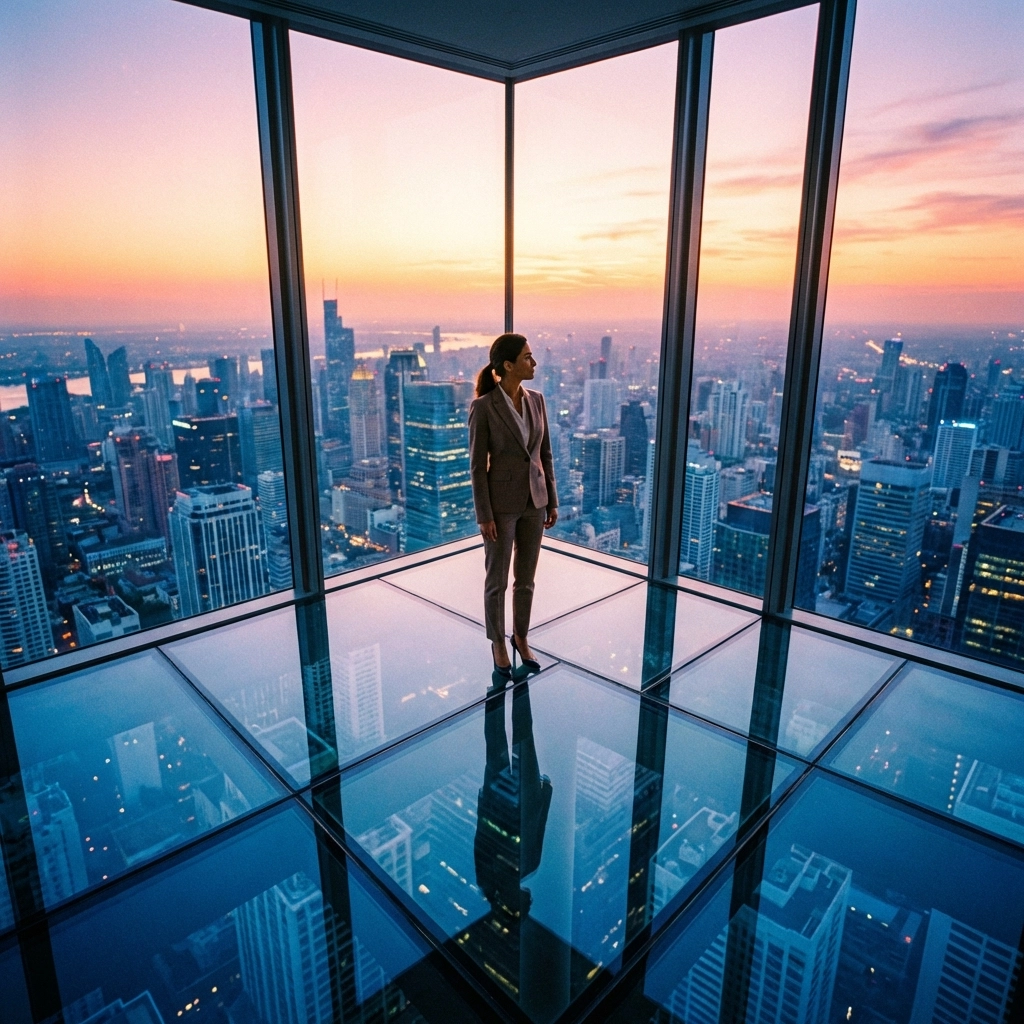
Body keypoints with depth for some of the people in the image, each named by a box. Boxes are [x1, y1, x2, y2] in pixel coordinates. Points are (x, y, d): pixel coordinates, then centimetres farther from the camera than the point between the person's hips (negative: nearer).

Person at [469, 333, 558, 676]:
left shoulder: (536, 400, 2)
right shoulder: (482, 407, -14)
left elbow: (544, 453, 8)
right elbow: (477, 465, -12)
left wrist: (552, 501, 7)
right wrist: (484, 516, -13)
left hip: (533, 500, 5)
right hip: (501, 503, -5)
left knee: (526, 577, 15)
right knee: (498, 579, 9)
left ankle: (521, 637, 35)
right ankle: (498, 644, 29)